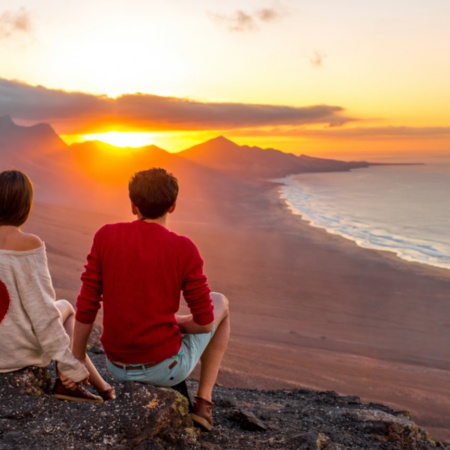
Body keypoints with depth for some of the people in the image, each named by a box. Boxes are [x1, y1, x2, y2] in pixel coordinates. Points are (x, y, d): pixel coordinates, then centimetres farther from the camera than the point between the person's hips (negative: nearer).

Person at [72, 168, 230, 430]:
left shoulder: (105, 236, -6)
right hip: (165, 366, -4)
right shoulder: (184, 250, -15)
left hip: (118, 368, 4)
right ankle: (204, 403, 20)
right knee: (220, 302, 22)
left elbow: (86, 307, -4)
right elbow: (205, 322, -10)